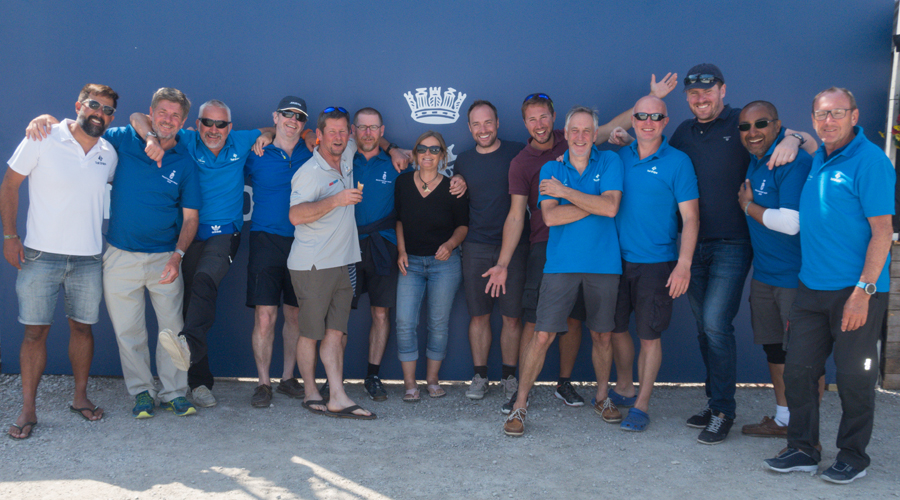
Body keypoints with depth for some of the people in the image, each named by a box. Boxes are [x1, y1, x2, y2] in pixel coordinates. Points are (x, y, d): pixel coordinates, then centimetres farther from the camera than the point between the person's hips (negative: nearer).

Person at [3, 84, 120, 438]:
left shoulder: (109, 154, 6)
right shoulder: (43, 139, -5)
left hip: (87, 258, 3)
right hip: (41, 255, -3)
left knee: (82, 327, 10)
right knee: (35, 330, 0)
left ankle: (80, 396, 26)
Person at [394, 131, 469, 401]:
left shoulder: (452, 188, -3)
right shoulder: (403, 182, 2)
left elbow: (463, 225, 4)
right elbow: (398, 219, 11)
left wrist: (450, 244, -14)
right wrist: (401, 251, 1)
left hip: (445, 262, -1)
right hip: (410, 261, 1)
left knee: (438, 322, 4)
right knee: (405, 321, -7)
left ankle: (433, 379, 18)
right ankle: (410, 383, 2)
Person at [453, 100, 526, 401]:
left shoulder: (518, 153, 2)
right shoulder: (463, 162, 11)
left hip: (514, 245, -2)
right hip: (476, 247, 2)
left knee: (512, 316, 2)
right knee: (478, 315, 6)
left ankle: (509, 377, 14)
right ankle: (479, 376, 17)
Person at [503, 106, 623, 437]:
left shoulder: (609, 162, 4)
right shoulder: (551, 169, 6)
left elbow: (611, 207, -12)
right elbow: (550, 216, -8)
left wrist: (566, 192, -10)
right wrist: (595, 204, -10)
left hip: (603, 264, 1)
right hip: (561, 264, 0)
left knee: (601, 335, 12)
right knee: (542, 335, -6)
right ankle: (520, 405, 3)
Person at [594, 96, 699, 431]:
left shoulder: (677, 162, -4)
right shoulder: (620, 157, 8)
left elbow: (691, 217, -7)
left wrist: (684, 264, -14)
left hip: (657, 262, -4)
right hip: (617, 259, 4)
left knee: (649, 335, 1)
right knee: (615, 329, 10)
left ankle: (641, 405, 12)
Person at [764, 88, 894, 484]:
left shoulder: (869, 161, -12)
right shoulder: (817, 159, 10)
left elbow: (882, 231, -16)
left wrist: (863, 291, -20)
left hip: (855, 291, -7)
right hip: (812, 288, 7)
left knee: (854, 377, 4)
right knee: (798, 369, 9)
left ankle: (853, 456, 21)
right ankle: (803, 450, 22)